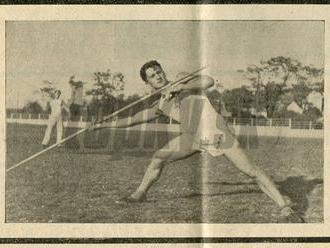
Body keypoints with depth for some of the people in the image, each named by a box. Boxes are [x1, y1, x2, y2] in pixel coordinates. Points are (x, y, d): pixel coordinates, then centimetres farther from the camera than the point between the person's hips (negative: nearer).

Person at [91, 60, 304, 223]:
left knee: (250, 169, -12)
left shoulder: (183, 81, -2)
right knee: (158, 158, 8)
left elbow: (209, 81, -20)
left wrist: (178, 88, -27)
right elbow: (135, 119, 22)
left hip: (217, 132, -6)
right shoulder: (161, 105, 13)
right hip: (194, 137, 6)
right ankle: (139, 195, 30)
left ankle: (285, 209, -13)